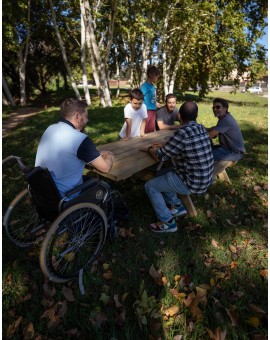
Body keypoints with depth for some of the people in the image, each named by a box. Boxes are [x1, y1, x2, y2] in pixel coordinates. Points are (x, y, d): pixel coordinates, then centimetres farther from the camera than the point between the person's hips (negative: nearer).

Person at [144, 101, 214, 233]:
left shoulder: (182, 133, -25)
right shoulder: (201, 128, 1)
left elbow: (159, 156, -14)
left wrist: (151, 149, 6)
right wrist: (161, 146, 12)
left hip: (192, 182, -8)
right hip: (203, 178, 9)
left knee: (150, 186, 2)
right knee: (162, 174, 23)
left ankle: (167, 223, 9)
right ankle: (177, 206, 29)